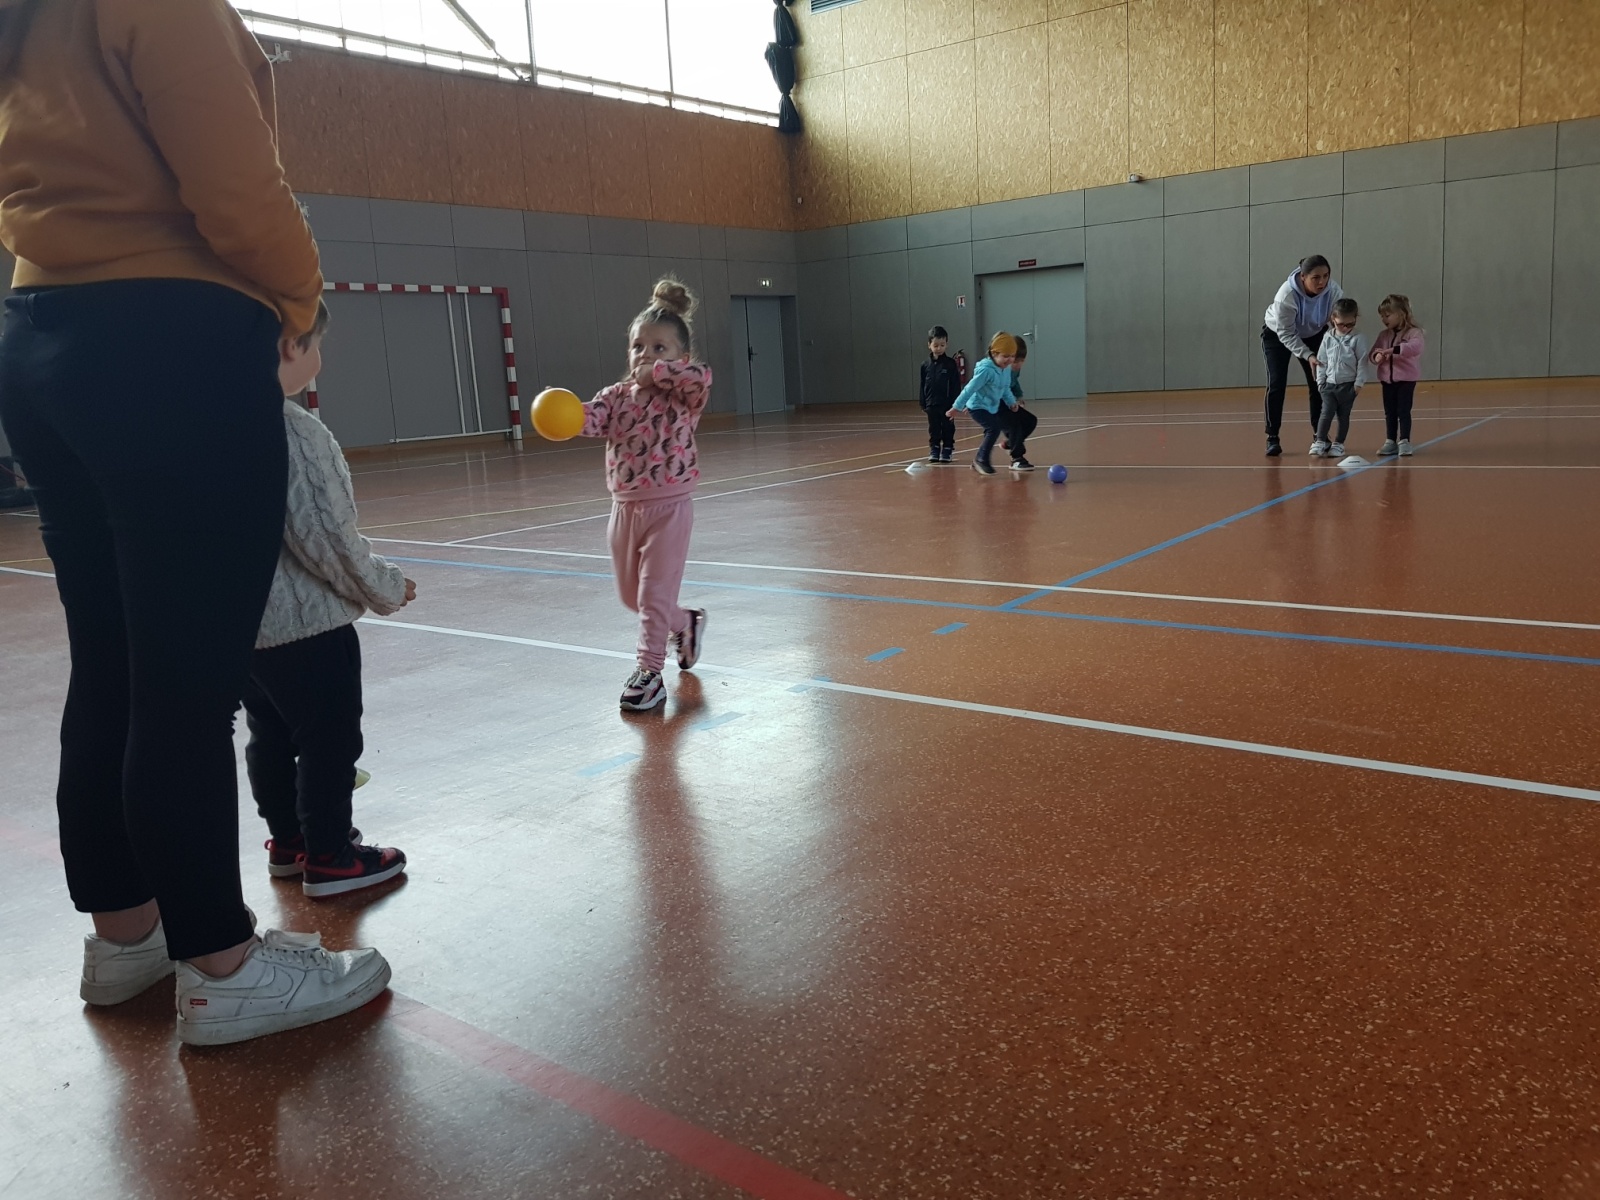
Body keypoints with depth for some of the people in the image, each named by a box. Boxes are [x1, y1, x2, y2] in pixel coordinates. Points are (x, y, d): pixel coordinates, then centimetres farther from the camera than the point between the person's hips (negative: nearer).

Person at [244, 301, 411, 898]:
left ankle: (287, 840, 33)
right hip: (306, 621, -9)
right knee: (330, 737, 4)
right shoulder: (294, 430, -21)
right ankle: (329, 857, 13)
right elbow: (326, 537, -20)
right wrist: (386, 587, -8)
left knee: (270, 735, 19)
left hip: (243, 618, 9)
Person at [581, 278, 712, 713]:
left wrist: (657, 371, -23)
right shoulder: (616, 396, 1)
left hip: (669, 506, -5)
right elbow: (592, 417, -19)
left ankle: (650, 671, 9)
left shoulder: (683, 396, -8)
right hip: (625, 506, 6)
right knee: (630, 594, 17)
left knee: (655, 593, -3)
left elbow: (702, 376, -30)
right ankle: (686, 623, 42)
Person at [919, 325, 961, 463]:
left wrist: (955, 403, -9)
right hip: (932, 404, 2)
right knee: (934, 430, 10)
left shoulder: (951, 364, -5)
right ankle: (934, 450, 19)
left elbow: (956, 385, -4)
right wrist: (923, 403, 4)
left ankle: (947, 450, 15)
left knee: (948, 429, 6)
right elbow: (923, 385, 6)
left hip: (947, 404, -2)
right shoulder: (925, 365, 2)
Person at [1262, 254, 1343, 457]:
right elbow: (1286, 334, -29)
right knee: (1277, 384, -11)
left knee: (1318, 383, -1)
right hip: (1277, 334, -3)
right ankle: (1272, 438, -3)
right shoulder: (1286, 295, -37)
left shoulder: (1333, 291, -28)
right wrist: (1308, 356, -37)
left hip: (1312, 334, 3)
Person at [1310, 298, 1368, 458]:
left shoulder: (1358, 339, -6)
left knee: (1344, 415, 6)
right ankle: (1319, 442, -4)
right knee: (1326, 413, -7)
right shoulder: (1328, 337, 2)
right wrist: (1320, 380, 4)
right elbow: (1321, 360, 7)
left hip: (1348, 385, -2)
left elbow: (1362, 362, -5)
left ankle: (1338, 444, 13)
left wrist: (1359, 383, -8)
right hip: (1329, 384, 2)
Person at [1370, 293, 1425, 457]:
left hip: (1406, 379, -5)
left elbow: (1415, 348, -29)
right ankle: (1390, 442, 17)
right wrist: (1376, 357, -19)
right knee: (1389, 411, 9)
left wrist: (1392, 350, -35)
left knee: (1403, 410, -5)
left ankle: (1404, 442, 0)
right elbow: (1374, 351, 6)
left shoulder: (1414, 333, -10)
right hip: (1387, 379, 5)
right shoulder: (1384, 335, 9)